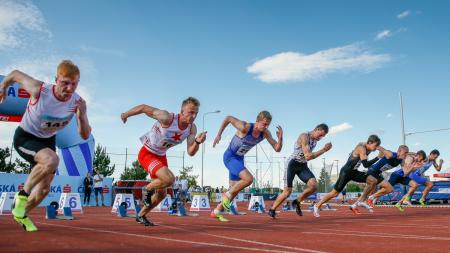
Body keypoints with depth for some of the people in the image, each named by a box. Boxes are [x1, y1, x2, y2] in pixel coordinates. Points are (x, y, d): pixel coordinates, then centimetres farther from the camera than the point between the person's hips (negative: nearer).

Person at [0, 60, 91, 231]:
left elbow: (85, 136, -19)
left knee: (44, 189, 9)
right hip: (24, 138, -5)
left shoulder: (78, 102, -20)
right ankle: (23, 194, -12)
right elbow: (15, 74, -11)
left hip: (48, 140, 5)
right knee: (51, 160, -36)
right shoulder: (38, 90, -30)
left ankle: (22, 215, 39)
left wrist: (81, 117, -38)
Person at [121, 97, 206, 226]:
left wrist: (197, 142, -32)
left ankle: (141, 216, 38)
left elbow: (191, 152, -12)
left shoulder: (192, 128, -12)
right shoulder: (167, 118, -30)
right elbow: (143, 108, -19)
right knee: (169, 178, -31)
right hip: (147, 153, -7)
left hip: (161, 156, 7)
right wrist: (126, 114, -5)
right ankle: (148, 189, 2)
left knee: (162, 194, 14)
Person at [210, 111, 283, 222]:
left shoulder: (265, 133, -9)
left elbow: (277, 149, -8)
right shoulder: (245, 127, -27)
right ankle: (227, 195, -4)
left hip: (239, 159, 7)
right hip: (229, 157, -7)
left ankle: (216, 211, 29)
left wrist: (280, 138, -27)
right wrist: (219, 135, -15)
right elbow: (228, 118, -15)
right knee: (248, 178, -27)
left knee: (235, 189, 12)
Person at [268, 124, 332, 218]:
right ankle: (272, 210, 13)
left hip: (303, 165, 7)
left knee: (313, 185, -17)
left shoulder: (315, 140, 6)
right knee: (287, 191, -8)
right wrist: (324, 150, -24)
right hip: (293, 164, -7)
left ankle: (297, 202, 5)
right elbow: (308, 156, -27)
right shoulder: (304, 136, -20)